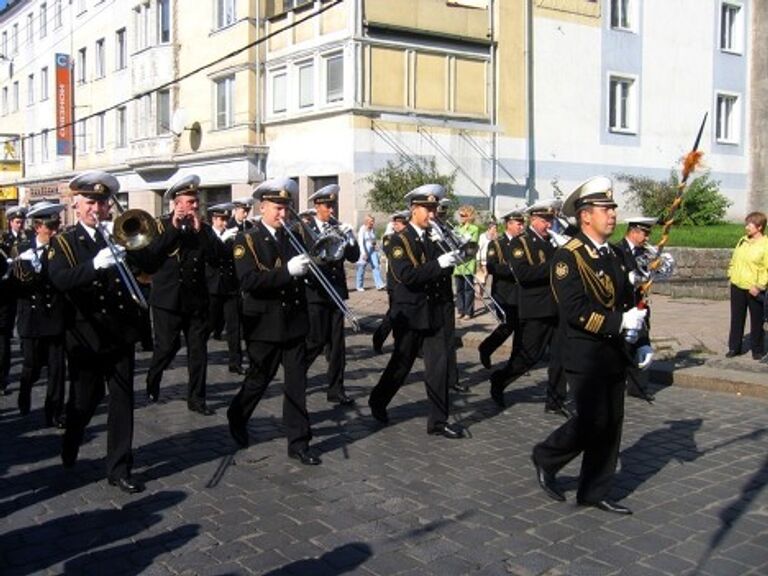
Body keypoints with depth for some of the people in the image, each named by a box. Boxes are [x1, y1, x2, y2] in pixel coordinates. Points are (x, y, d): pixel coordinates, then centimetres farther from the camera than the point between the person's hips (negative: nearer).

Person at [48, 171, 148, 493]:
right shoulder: (63, 243, -1)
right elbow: (59, 280, -20)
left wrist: (127, 251, -18)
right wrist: (96, 264, -34)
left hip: (121, 333, 2)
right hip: (86, 336, -2)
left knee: (123, 400, 2)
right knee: (84, 400, 11)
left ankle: (119, 469, 10)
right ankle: (69, 452, 38)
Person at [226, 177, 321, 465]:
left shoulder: (294, 237, 8)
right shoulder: (247, 240, -7)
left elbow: (307, 271, 11)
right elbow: (248, 281, -20)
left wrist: (310, 264, -10)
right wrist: (287, 271, -27)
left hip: (295, 321, 4)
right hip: (265, 324, -4)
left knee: (296, 382, 4)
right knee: (259, 379, 11)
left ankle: (298, 442, 10)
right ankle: (237, 417, 37)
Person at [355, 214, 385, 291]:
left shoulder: (373, 230, 11)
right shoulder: (362, 230, -9)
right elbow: (361, 242, -14)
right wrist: (364, 253, -20)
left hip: (372, 250, 6)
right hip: (364, 251, -6)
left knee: (376, 266, -8)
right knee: (361, 268, 4)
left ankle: (379, 284, -14)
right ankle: (359, 286, 16)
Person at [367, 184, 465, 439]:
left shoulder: (433, 240, 9)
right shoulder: (399, 241, -10)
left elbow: (441, 271, 6)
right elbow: (407, 276, -22)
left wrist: (451, 258, -13)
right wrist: (438, 263, -28)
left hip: (433, 312, 5)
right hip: (409, 313, -5)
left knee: (439, 364, 0)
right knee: (401, 365, 8)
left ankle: (438, 420, 6)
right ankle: (378, 402, 32)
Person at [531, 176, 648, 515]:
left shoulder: (614, 255, 13)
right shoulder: (568, 257, -13)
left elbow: (627, 302, 16)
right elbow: (576, 311, -21)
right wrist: (620, 322, -25)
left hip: (614, 355, 8)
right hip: (585, 356, -8)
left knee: (611, 424, 10)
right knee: (593, 422, -7)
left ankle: (595, 492, 21)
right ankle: (546, 458, 17)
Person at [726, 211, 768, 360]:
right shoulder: (742, 241, 8)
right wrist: (731, 273, 7)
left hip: (754, 290, -5)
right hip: (737, 286, 6)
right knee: (736, 318, 11)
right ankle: (734, 347, 21)